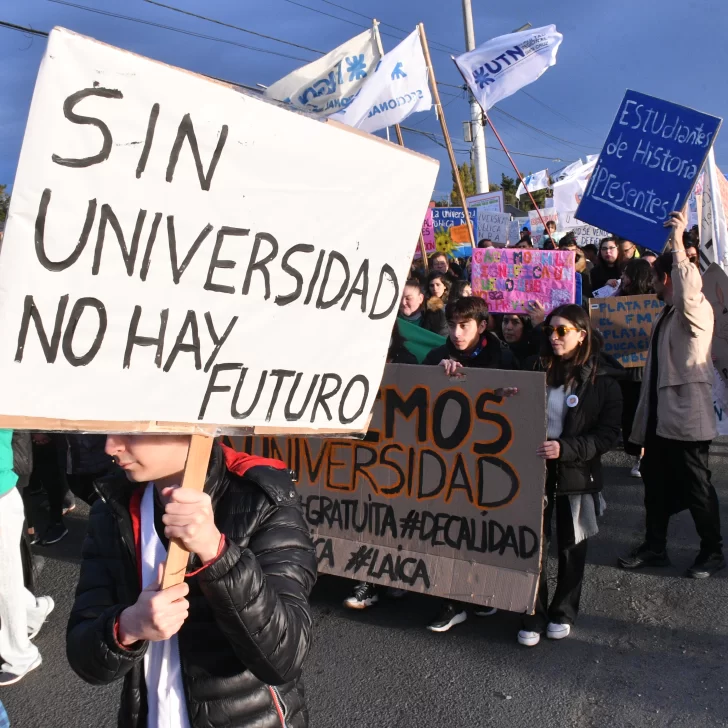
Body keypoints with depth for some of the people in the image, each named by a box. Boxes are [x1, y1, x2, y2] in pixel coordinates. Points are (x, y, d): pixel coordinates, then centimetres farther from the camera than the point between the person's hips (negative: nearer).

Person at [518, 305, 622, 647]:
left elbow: (608, 435, -9)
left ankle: (562, 613, 30)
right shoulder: (536, 370, 5)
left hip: (576, 474, -2)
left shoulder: (601, 381, -5)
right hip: (535, 468, 2)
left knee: (571, 545, 13)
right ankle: (534, 617, 15)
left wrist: (566, 448, -23)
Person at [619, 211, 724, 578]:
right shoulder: (667, 313, 16)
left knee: (695, 486, 3)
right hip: (660, 413, 9)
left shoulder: (697, 309, -11)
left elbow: (688, 292, -38)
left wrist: (678, 243, -35)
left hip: (686, 414, -9)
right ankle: (654, 547, 26)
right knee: (655, 483, 14)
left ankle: (712, 551, 20)